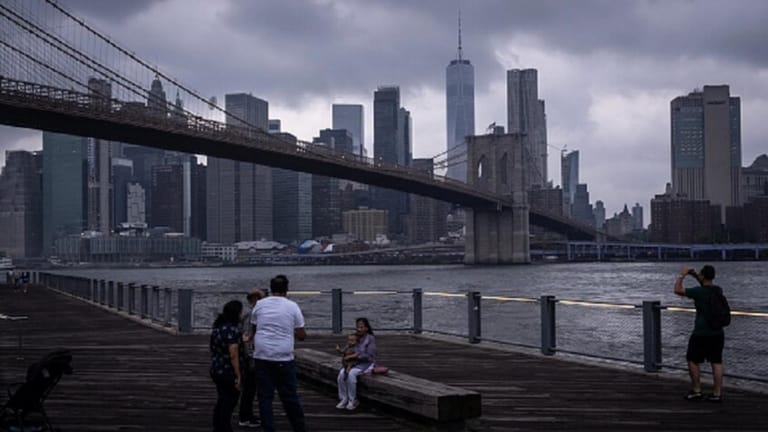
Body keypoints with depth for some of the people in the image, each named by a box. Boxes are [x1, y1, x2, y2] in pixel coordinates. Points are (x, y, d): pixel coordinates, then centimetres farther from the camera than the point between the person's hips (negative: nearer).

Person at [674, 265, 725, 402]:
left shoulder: (699, 292, -17)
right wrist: (695, 276, 22)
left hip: (701, 334, -6)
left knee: (693, 360, 9)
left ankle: (696, 391, 13)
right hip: (718, 333, 6)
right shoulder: (718, 290, 2)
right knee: (716, 362, 6)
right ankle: (717, 393, 8)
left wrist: (681, 275, 5)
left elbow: (677, 290, -8)